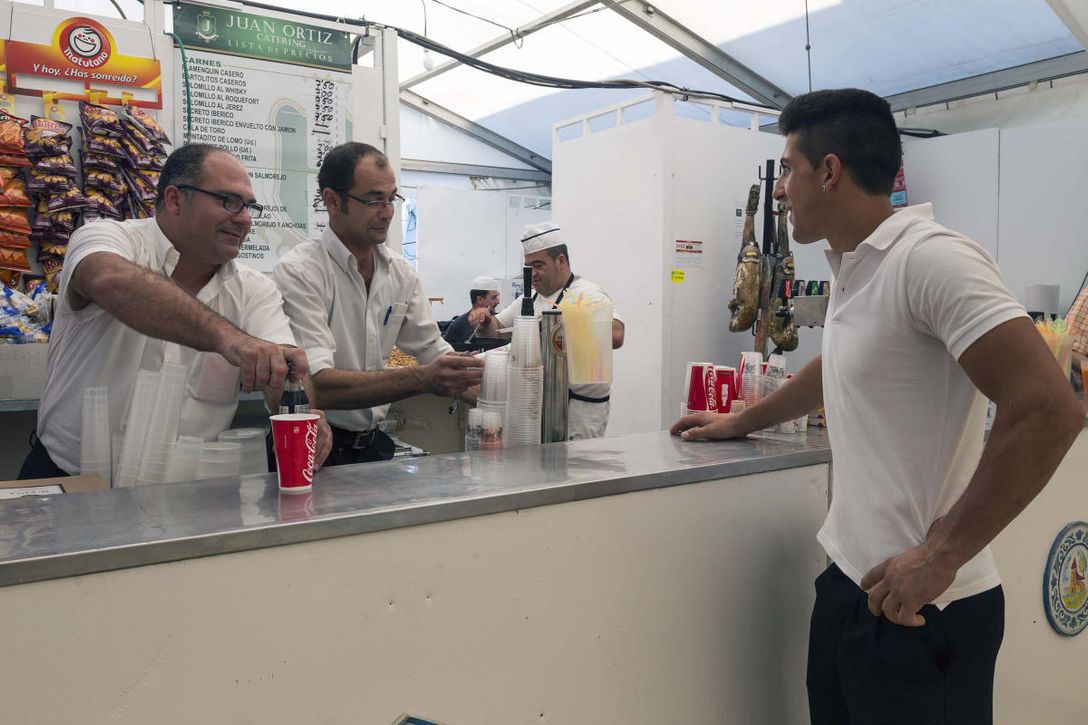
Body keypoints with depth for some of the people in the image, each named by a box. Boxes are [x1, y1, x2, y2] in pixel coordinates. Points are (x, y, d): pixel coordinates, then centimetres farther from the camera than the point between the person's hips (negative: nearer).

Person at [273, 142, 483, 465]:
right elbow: (318, 385, -25)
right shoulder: (298, 272, -14)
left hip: (373, 445, 6)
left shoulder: (401, 273, 7)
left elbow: (433, 351, 10)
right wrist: (423, 378, -34)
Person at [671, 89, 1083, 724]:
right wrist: (739, 423, 33)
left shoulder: (930, 260, -19)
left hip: (920, 607, -8)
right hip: (851, 580, 8)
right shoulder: (853, 266, 9)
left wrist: (938, 556, -21)